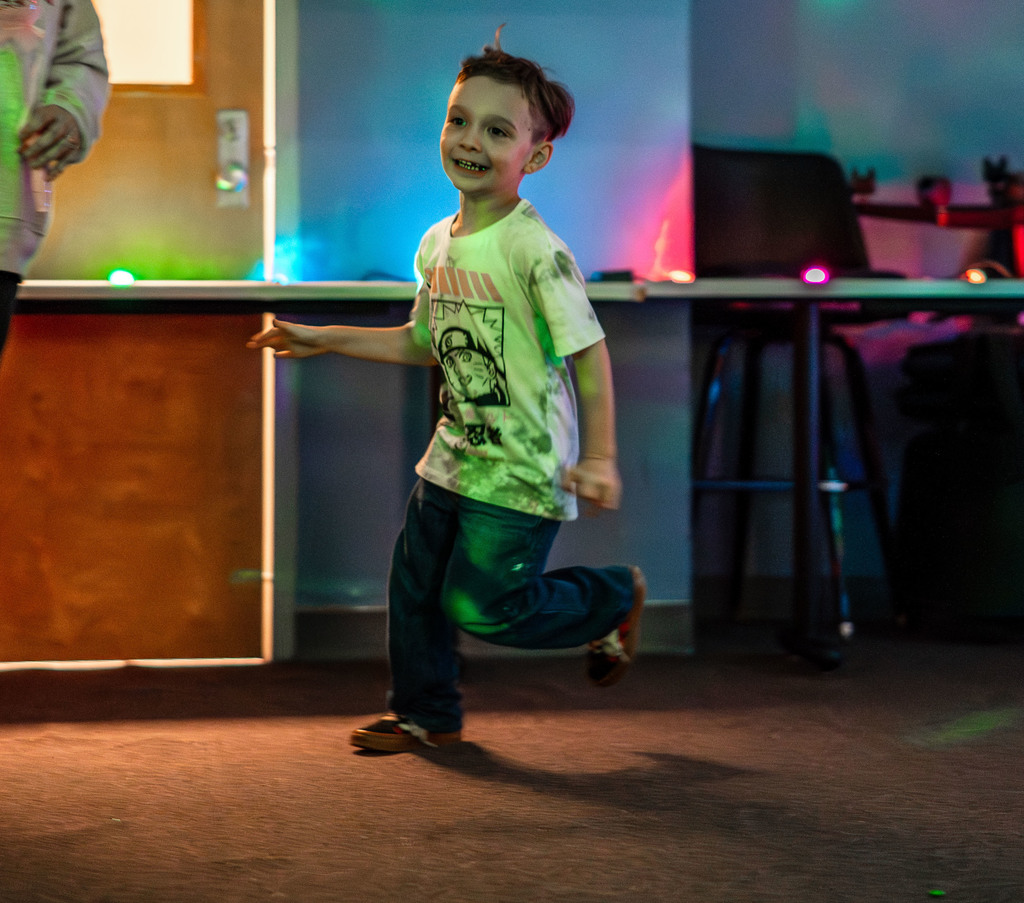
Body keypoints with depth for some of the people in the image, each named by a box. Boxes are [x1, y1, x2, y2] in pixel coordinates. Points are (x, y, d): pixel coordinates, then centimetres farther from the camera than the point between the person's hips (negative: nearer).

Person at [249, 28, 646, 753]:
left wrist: (599, 457, -24)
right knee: (414, 584, 11)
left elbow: (589, 352, -18)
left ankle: (615, 598, 19)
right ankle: (426, 714, 32)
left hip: (523, 472, -7)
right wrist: (324, 339, 18)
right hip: (455, 457, 7)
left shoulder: (535, 249, -19)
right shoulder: (438, 244, 5)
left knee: (483, 605, -5)